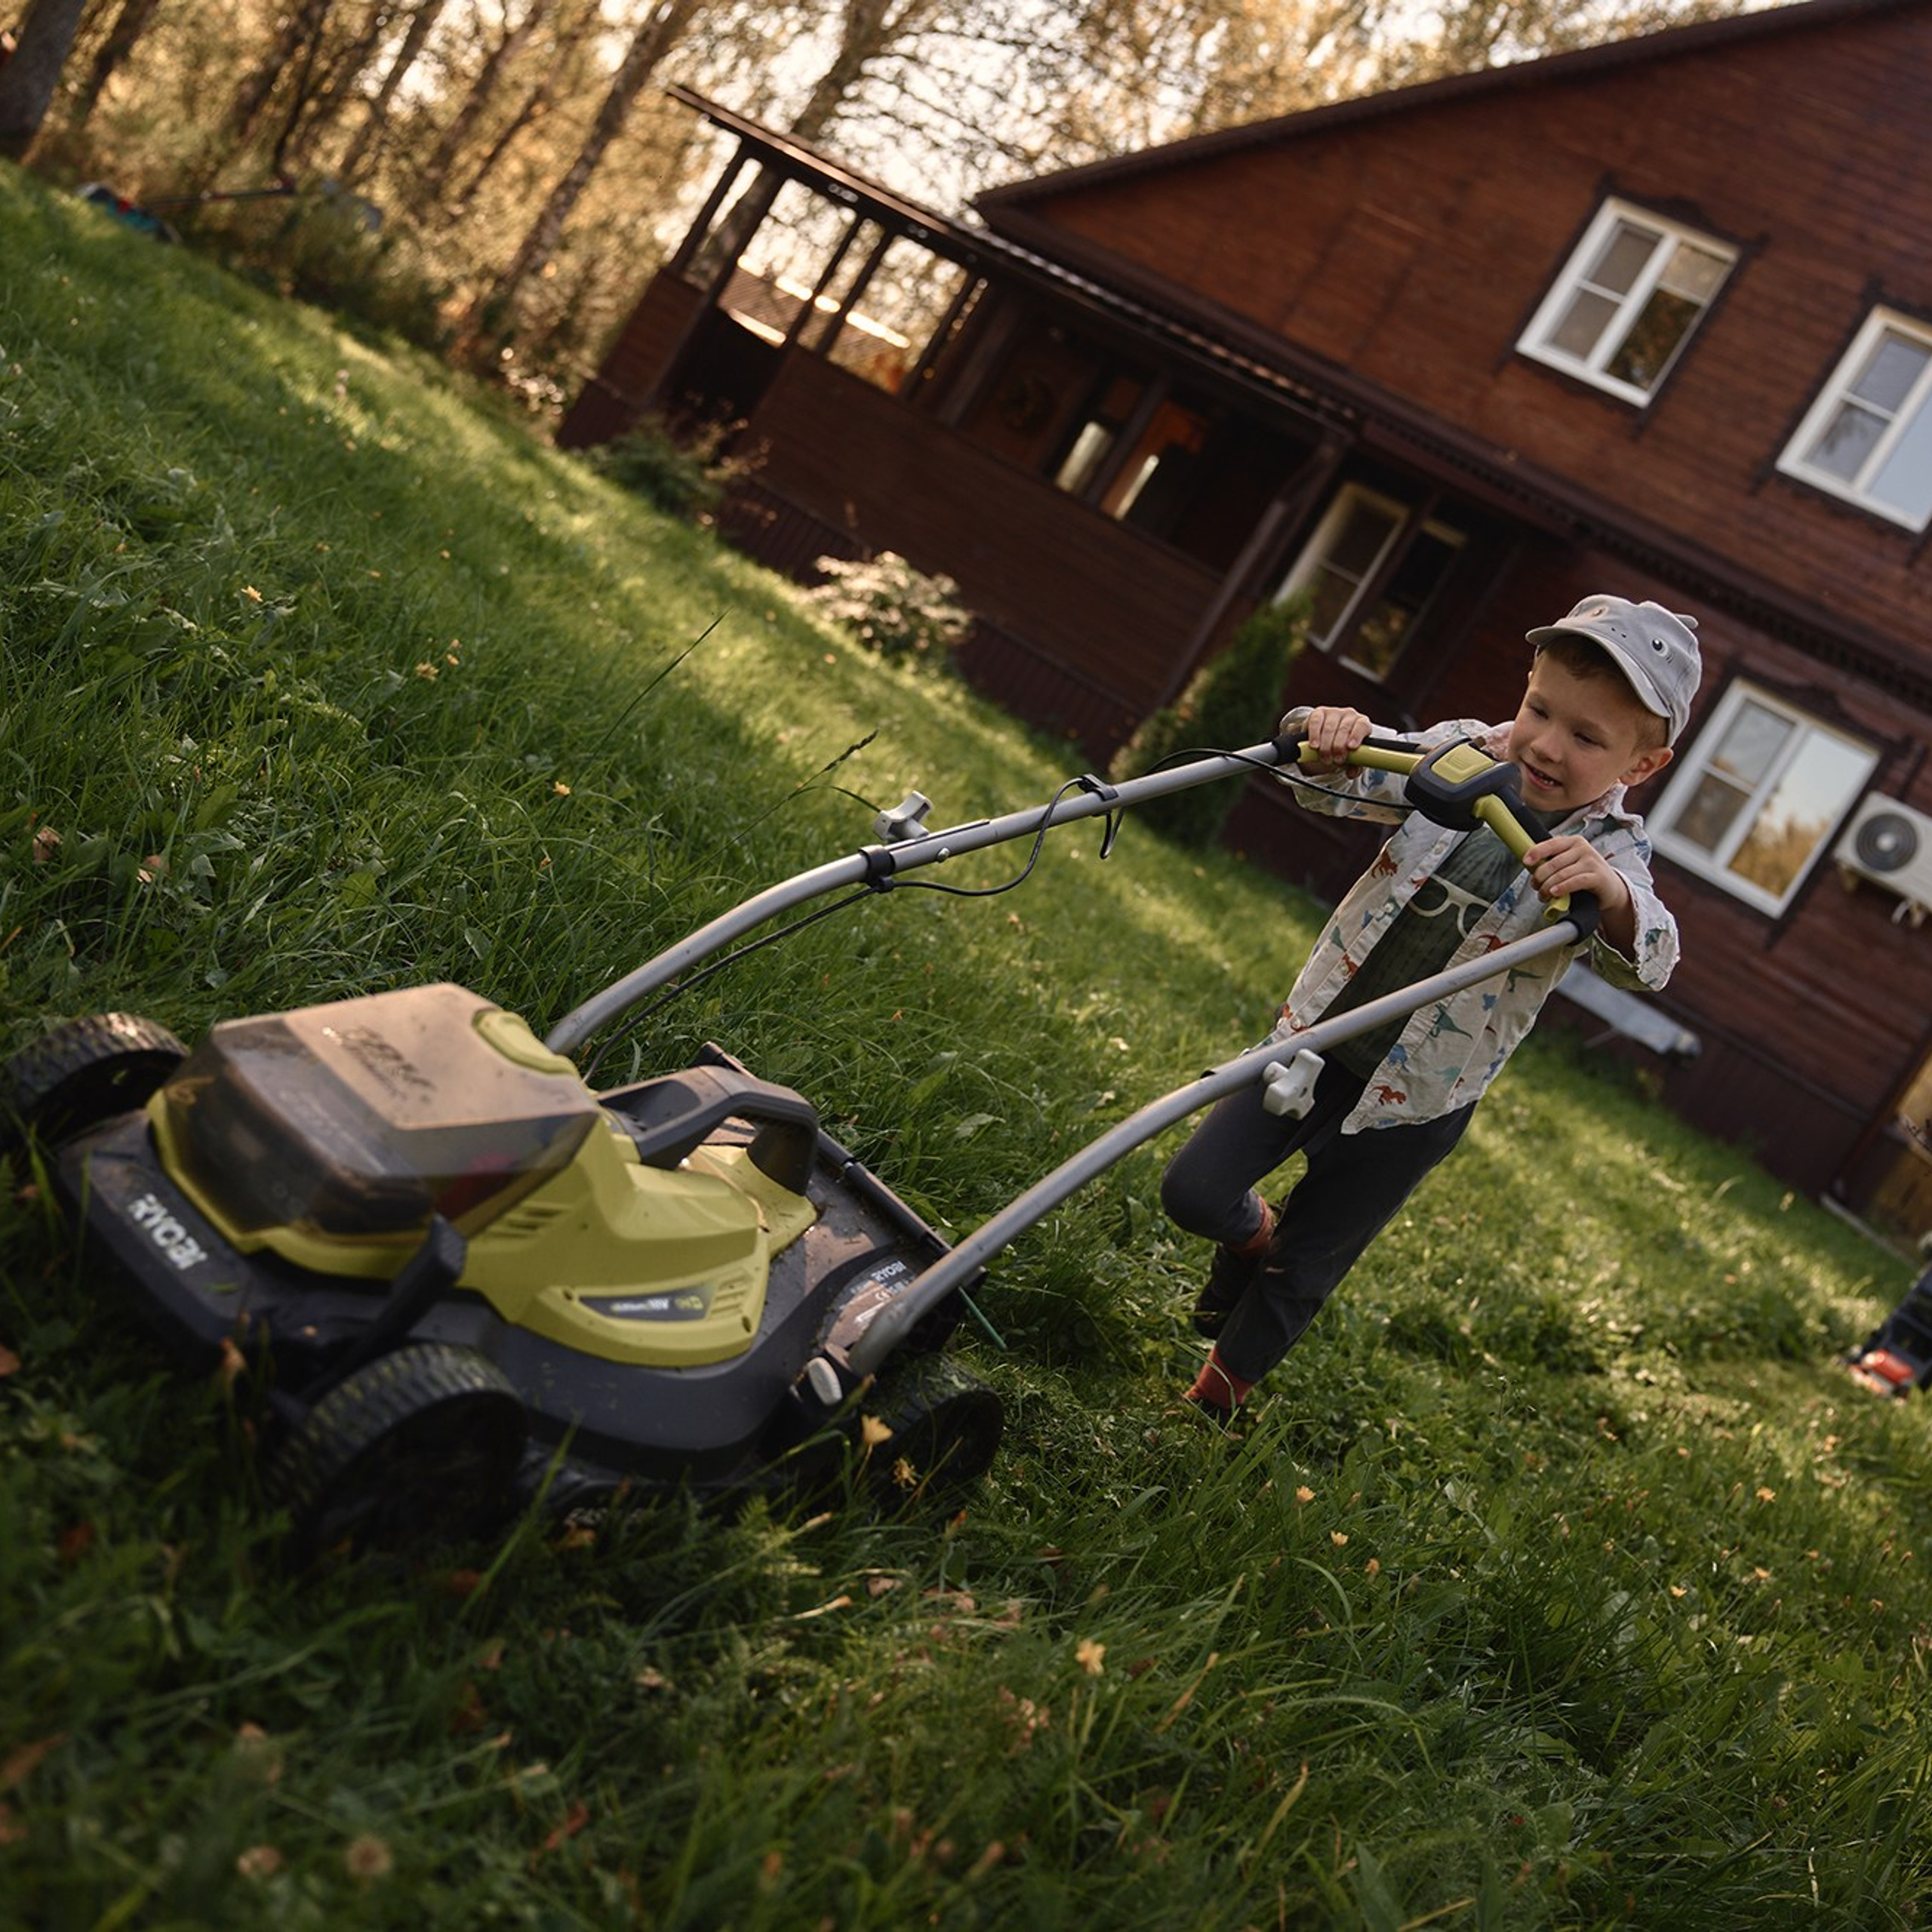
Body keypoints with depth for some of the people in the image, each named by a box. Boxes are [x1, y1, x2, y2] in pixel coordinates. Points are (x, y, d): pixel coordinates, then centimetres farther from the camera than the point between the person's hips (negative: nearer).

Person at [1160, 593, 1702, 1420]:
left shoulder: (1612, 859, -16)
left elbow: (1648, 962, -33)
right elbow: (1329, 784, -9)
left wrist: (1608, 892, -55)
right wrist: (1328, 734, -33)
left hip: (1413, 1102, -2)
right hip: (1314, 1038, 2)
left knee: (1299, 1277, 11)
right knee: (1193, 1192, -2)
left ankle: (1213, 1402, 38)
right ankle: (1251, 1232, 34)